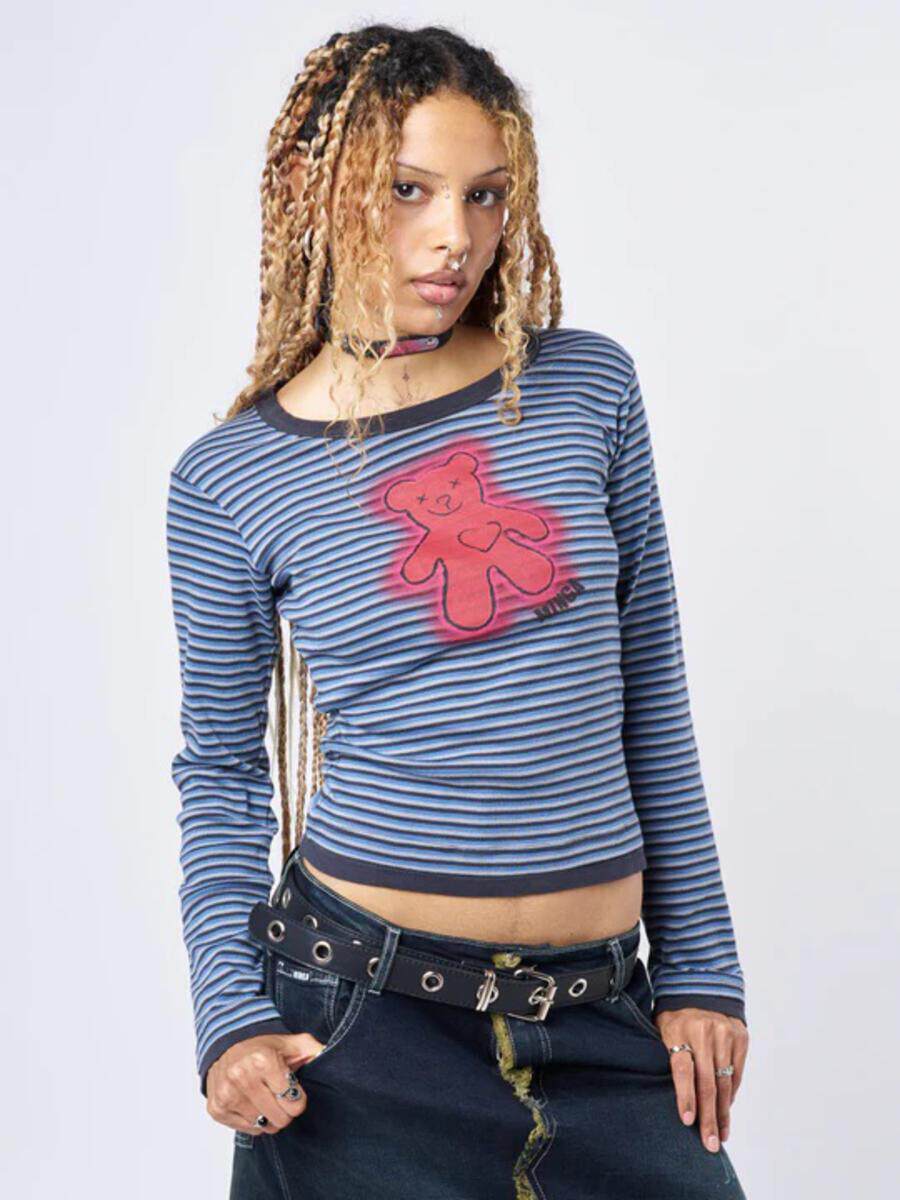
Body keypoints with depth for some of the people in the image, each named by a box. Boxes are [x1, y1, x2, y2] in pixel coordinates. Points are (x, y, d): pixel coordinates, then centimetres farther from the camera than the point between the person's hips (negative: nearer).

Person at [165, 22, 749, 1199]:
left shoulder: (588, 387, 0)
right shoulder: (229, 481, -5)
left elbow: (652, 692, 6)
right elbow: (221, 768, 4)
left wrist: (698, 963, 7)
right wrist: (230, 1011, -8)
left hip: (599, 1009, 2)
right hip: (359, 1011, -2)